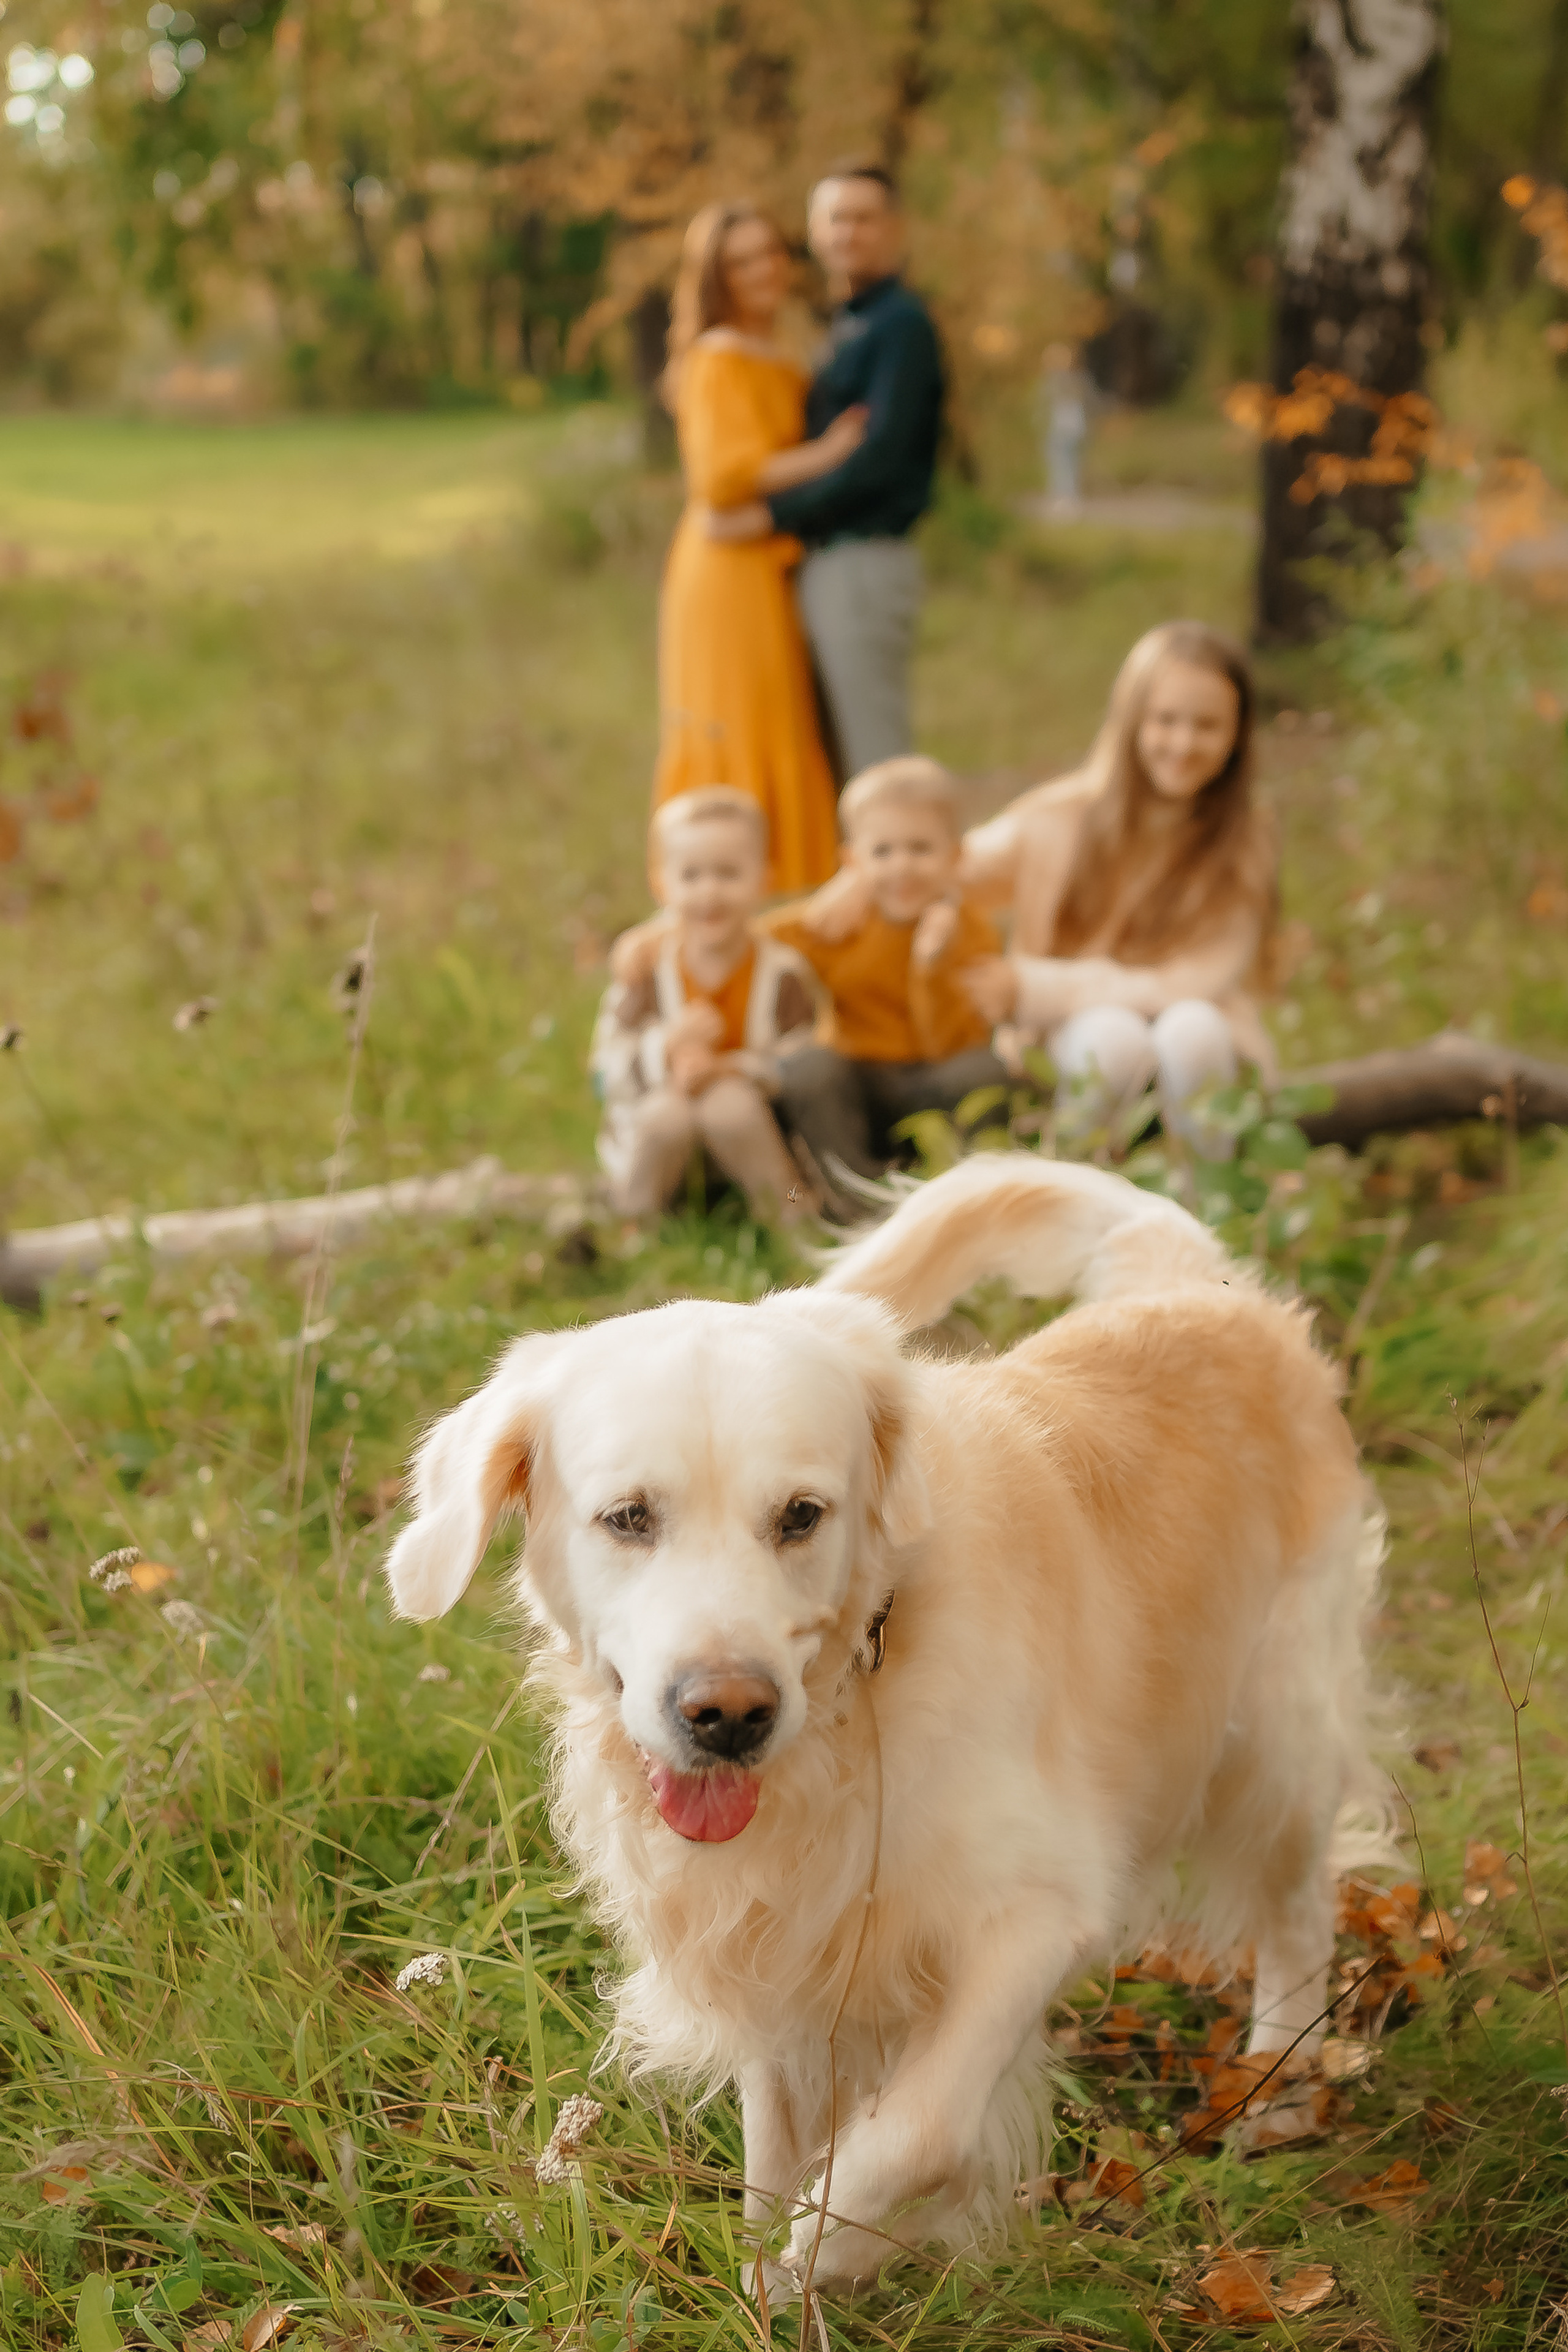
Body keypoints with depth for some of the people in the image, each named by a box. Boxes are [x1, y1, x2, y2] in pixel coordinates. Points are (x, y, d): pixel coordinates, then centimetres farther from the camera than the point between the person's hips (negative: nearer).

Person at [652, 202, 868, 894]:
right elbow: (721, 477, -21)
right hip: (731, 572, -9)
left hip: (769, 572, 9)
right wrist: (827, 454, -19)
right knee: (737, 740, -7)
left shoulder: (780, 365, 17)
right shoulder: (719, 360, -12)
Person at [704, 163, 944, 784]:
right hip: (827, 560, 10)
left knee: (874, 755, -7)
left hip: (866, 563, -10)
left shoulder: (901, 324, -11)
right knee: (836, 753, 13)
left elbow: (879, 455, -19)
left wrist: (773, 514, -16)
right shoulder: (847, 325, 18)